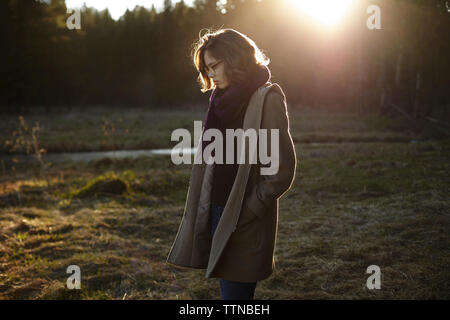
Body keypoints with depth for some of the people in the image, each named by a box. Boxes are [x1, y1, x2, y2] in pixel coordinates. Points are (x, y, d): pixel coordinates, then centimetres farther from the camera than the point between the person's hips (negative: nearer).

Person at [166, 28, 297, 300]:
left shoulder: (267, 99, -10)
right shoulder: (223, 100, 13)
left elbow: (283, 168, -14)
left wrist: (247, 211, -11)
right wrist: (205, 209, 9)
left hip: (245, 224, -7)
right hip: (217, 213, 7)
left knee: (235, 293, -4)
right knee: (230, 289, 14)